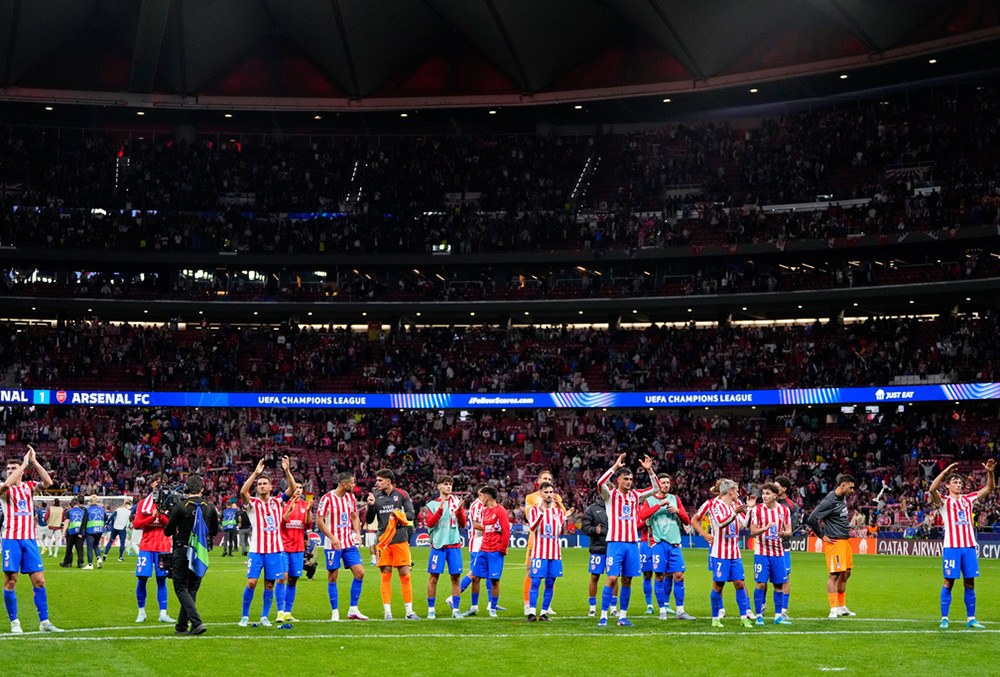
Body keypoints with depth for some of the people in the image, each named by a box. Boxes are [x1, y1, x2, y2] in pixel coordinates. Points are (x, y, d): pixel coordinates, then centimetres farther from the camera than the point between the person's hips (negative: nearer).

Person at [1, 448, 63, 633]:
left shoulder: (29, 486, 10)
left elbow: (48, 482, -8)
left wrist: (34, 462, -12)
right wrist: (25, 463, -18)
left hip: (29, 539, 2)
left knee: (39, 581, -1)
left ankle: (44, 622, 4)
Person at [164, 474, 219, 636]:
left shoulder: (180, 508, -12)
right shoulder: (210, 508, 0)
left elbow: (167, 532, -4)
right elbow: (214, 531, 13)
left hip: (182, 552, -4)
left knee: (181, 589, 2)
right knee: (192, 589, 14)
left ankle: (197, 622, -15)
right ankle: (182, 626, 19)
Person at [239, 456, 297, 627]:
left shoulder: (277, 502, 8)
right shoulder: (252, 503, 1)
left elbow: (292, 488, -3)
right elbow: (243, 492, -20)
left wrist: (287, 470, -18)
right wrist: (255, 473, -28)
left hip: (274, 550, 2)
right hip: (256, 550, -2)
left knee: (269, 585, 4)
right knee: (251, 583, -8)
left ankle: (264, 617, 15)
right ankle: (245, 616, 6)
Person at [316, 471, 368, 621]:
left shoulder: (350, 497, 8)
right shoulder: (327, 498, -11)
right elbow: (319, 521, -10)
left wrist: (357, 533, 3)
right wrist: (333, 538, -17)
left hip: (349, 543, 6)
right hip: (333, 545, -6)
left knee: (360, 573, -2)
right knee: (332, 577, -1)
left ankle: (353, 610, 7)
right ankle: (335, 612, 9)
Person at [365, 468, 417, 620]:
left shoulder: (401, 494, 3)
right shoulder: (376, 496, 7)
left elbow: (411, 514, 3)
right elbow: (368, 520, 7)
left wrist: (400, 515, -16)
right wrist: (371, 506, -10)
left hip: (400, 540, -1)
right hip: (383, 541, 1)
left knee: (405, 575, -1)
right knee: (385, 576, 0)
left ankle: (409, 611, 5)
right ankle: (387, 612, 6)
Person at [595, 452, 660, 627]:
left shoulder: (635, 495, 13)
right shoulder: (611, 494, 1)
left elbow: (656, 488, 14)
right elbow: (600, 483, -19)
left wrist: (649, 470, 2)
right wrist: (615, 466, -21)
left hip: (632, 543, 4)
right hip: (615, 542, -4)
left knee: (627, 580, 5)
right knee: (612, 578, -10)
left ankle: (622, 616, 12)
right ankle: (603, 616, -5)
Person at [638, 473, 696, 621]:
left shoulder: (675, 499, 15)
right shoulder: (650, 499, 5)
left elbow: (687, 521, 14)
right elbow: (642, 515, -15)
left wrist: (678, 511, -5)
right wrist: (659, 505, -19)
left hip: (674, 542, 3)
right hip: (658, 542, -3)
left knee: (679, 576, -1)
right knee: (660, 577, -4)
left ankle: (680, 611, 5)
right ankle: (662, 610, 5)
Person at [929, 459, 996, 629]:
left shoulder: (968, 499, 15)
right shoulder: (944, 501, 3)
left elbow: (990, 488, 15)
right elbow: (932, 489, -18)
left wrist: (990, 472, -2)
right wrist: (946, 471, -22)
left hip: (969, 547, 4)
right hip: (952, 547, -4)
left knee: (970, 584, 5)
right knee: (949, 582, -2)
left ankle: (971, 619, 11)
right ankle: (944, 618, 4)